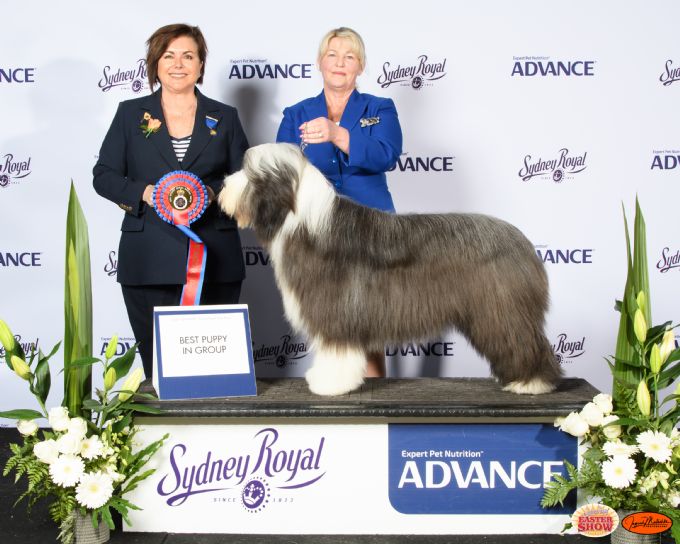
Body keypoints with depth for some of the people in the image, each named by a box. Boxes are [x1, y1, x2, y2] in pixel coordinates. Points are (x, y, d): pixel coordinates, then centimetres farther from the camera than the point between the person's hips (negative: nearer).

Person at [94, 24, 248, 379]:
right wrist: (144, 193, -11)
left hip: (213, 262, 1)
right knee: (157, 361, 1)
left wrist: (212, 192, -11)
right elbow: (103, 175, 7)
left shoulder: (224, 118, 12)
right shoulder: (130, 114, 11)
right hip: (149, 263, 0)